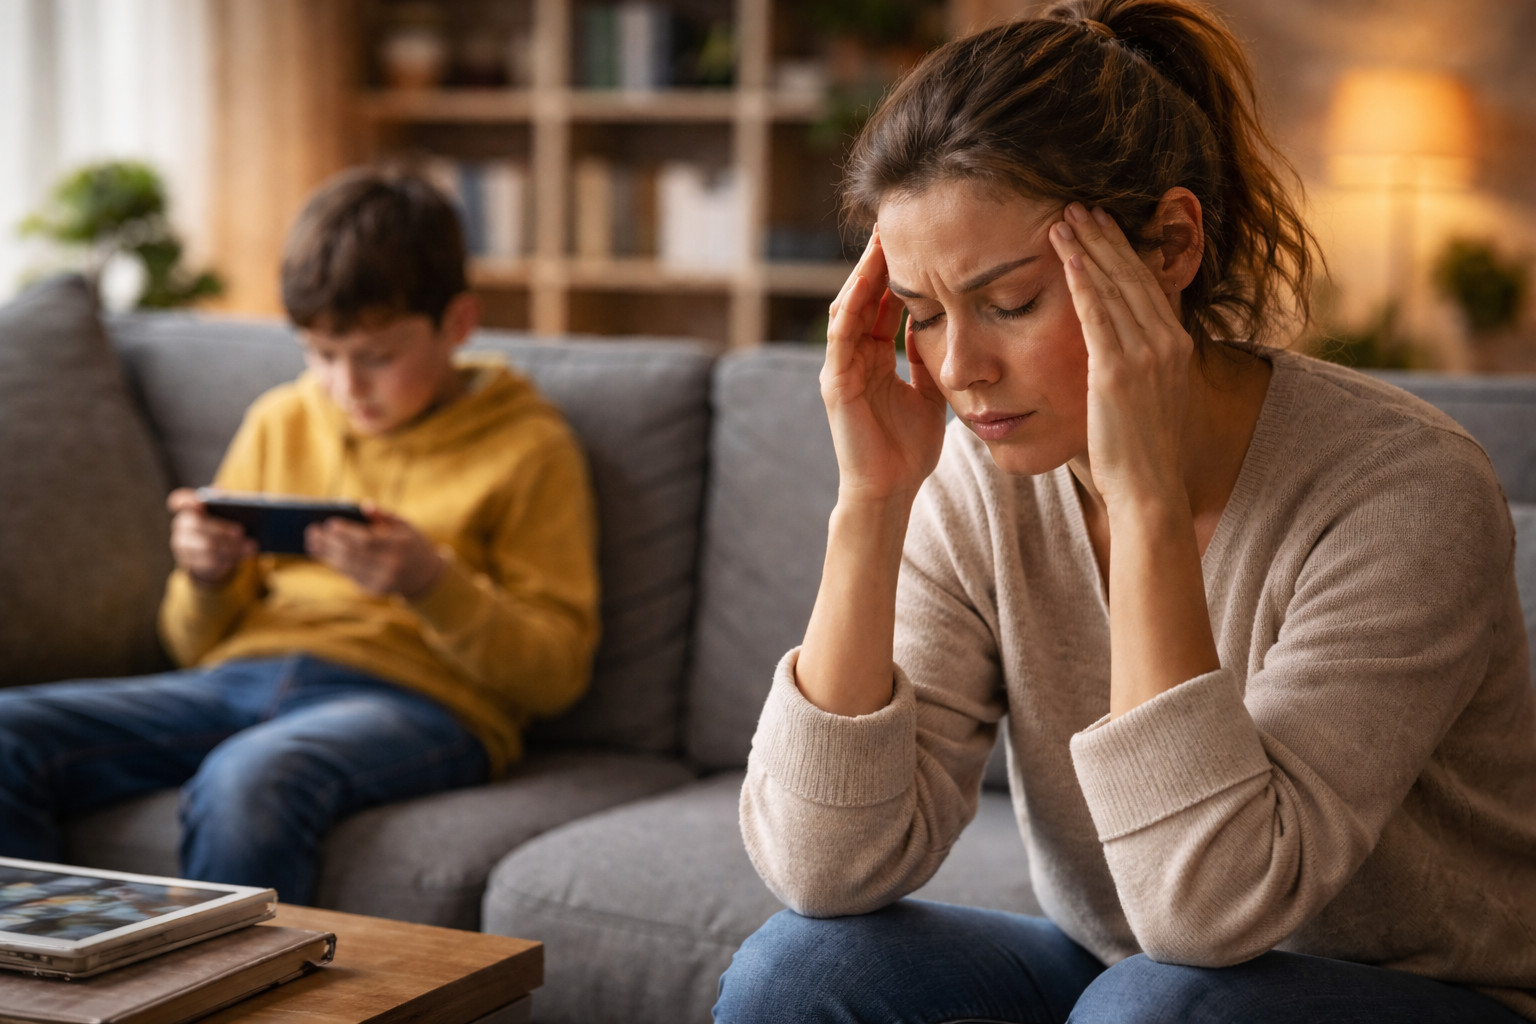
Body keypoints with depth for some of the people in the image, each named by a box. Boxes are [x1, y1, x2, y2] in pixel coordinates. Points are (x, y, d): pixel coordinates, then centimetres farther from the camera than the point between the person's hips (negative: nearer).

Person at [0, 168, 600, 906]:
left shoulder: (527, 448, 6)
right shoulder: (280, 422, 20)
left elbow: (556, 674, 0)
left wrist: (432, 584, -15)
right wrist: (206, 579, 0)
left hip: (413, 697, -5)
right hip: (238, 678, 5)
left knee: (248, 781, -39)